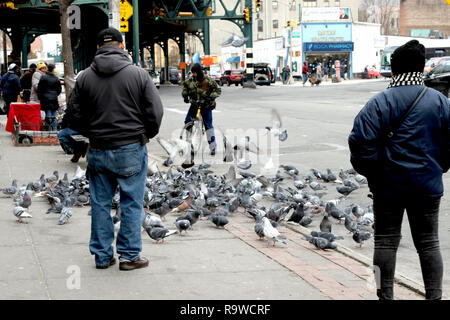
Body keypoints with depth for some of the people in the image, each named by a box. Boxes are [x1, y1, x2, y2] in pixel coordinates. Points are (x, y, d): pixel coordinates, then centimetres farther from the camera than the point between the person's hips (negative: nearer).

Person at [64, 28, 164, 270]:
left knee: (100, 204, 11)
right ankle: (129, 256, 8)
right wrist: (144, 136, 12)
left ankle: (102, 256, 17)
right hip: (131, 150, -2)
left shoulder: (85, 77, 1)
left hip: (98, 151, 3)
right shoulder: (138, 74, -6)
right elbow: (155, 113, -5)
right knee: (131, 204, 5)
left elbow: (74, 117, 5)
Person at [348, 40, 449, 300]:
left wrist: (370, 172, 3)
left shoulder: (379, 103, -9)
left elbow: (361, 142, -14)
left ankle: (386, 295, 10)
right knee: (429, 242, 10)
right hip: (428, 185, 2)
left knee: (386, 241, 7)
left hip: (388, 184, -2)